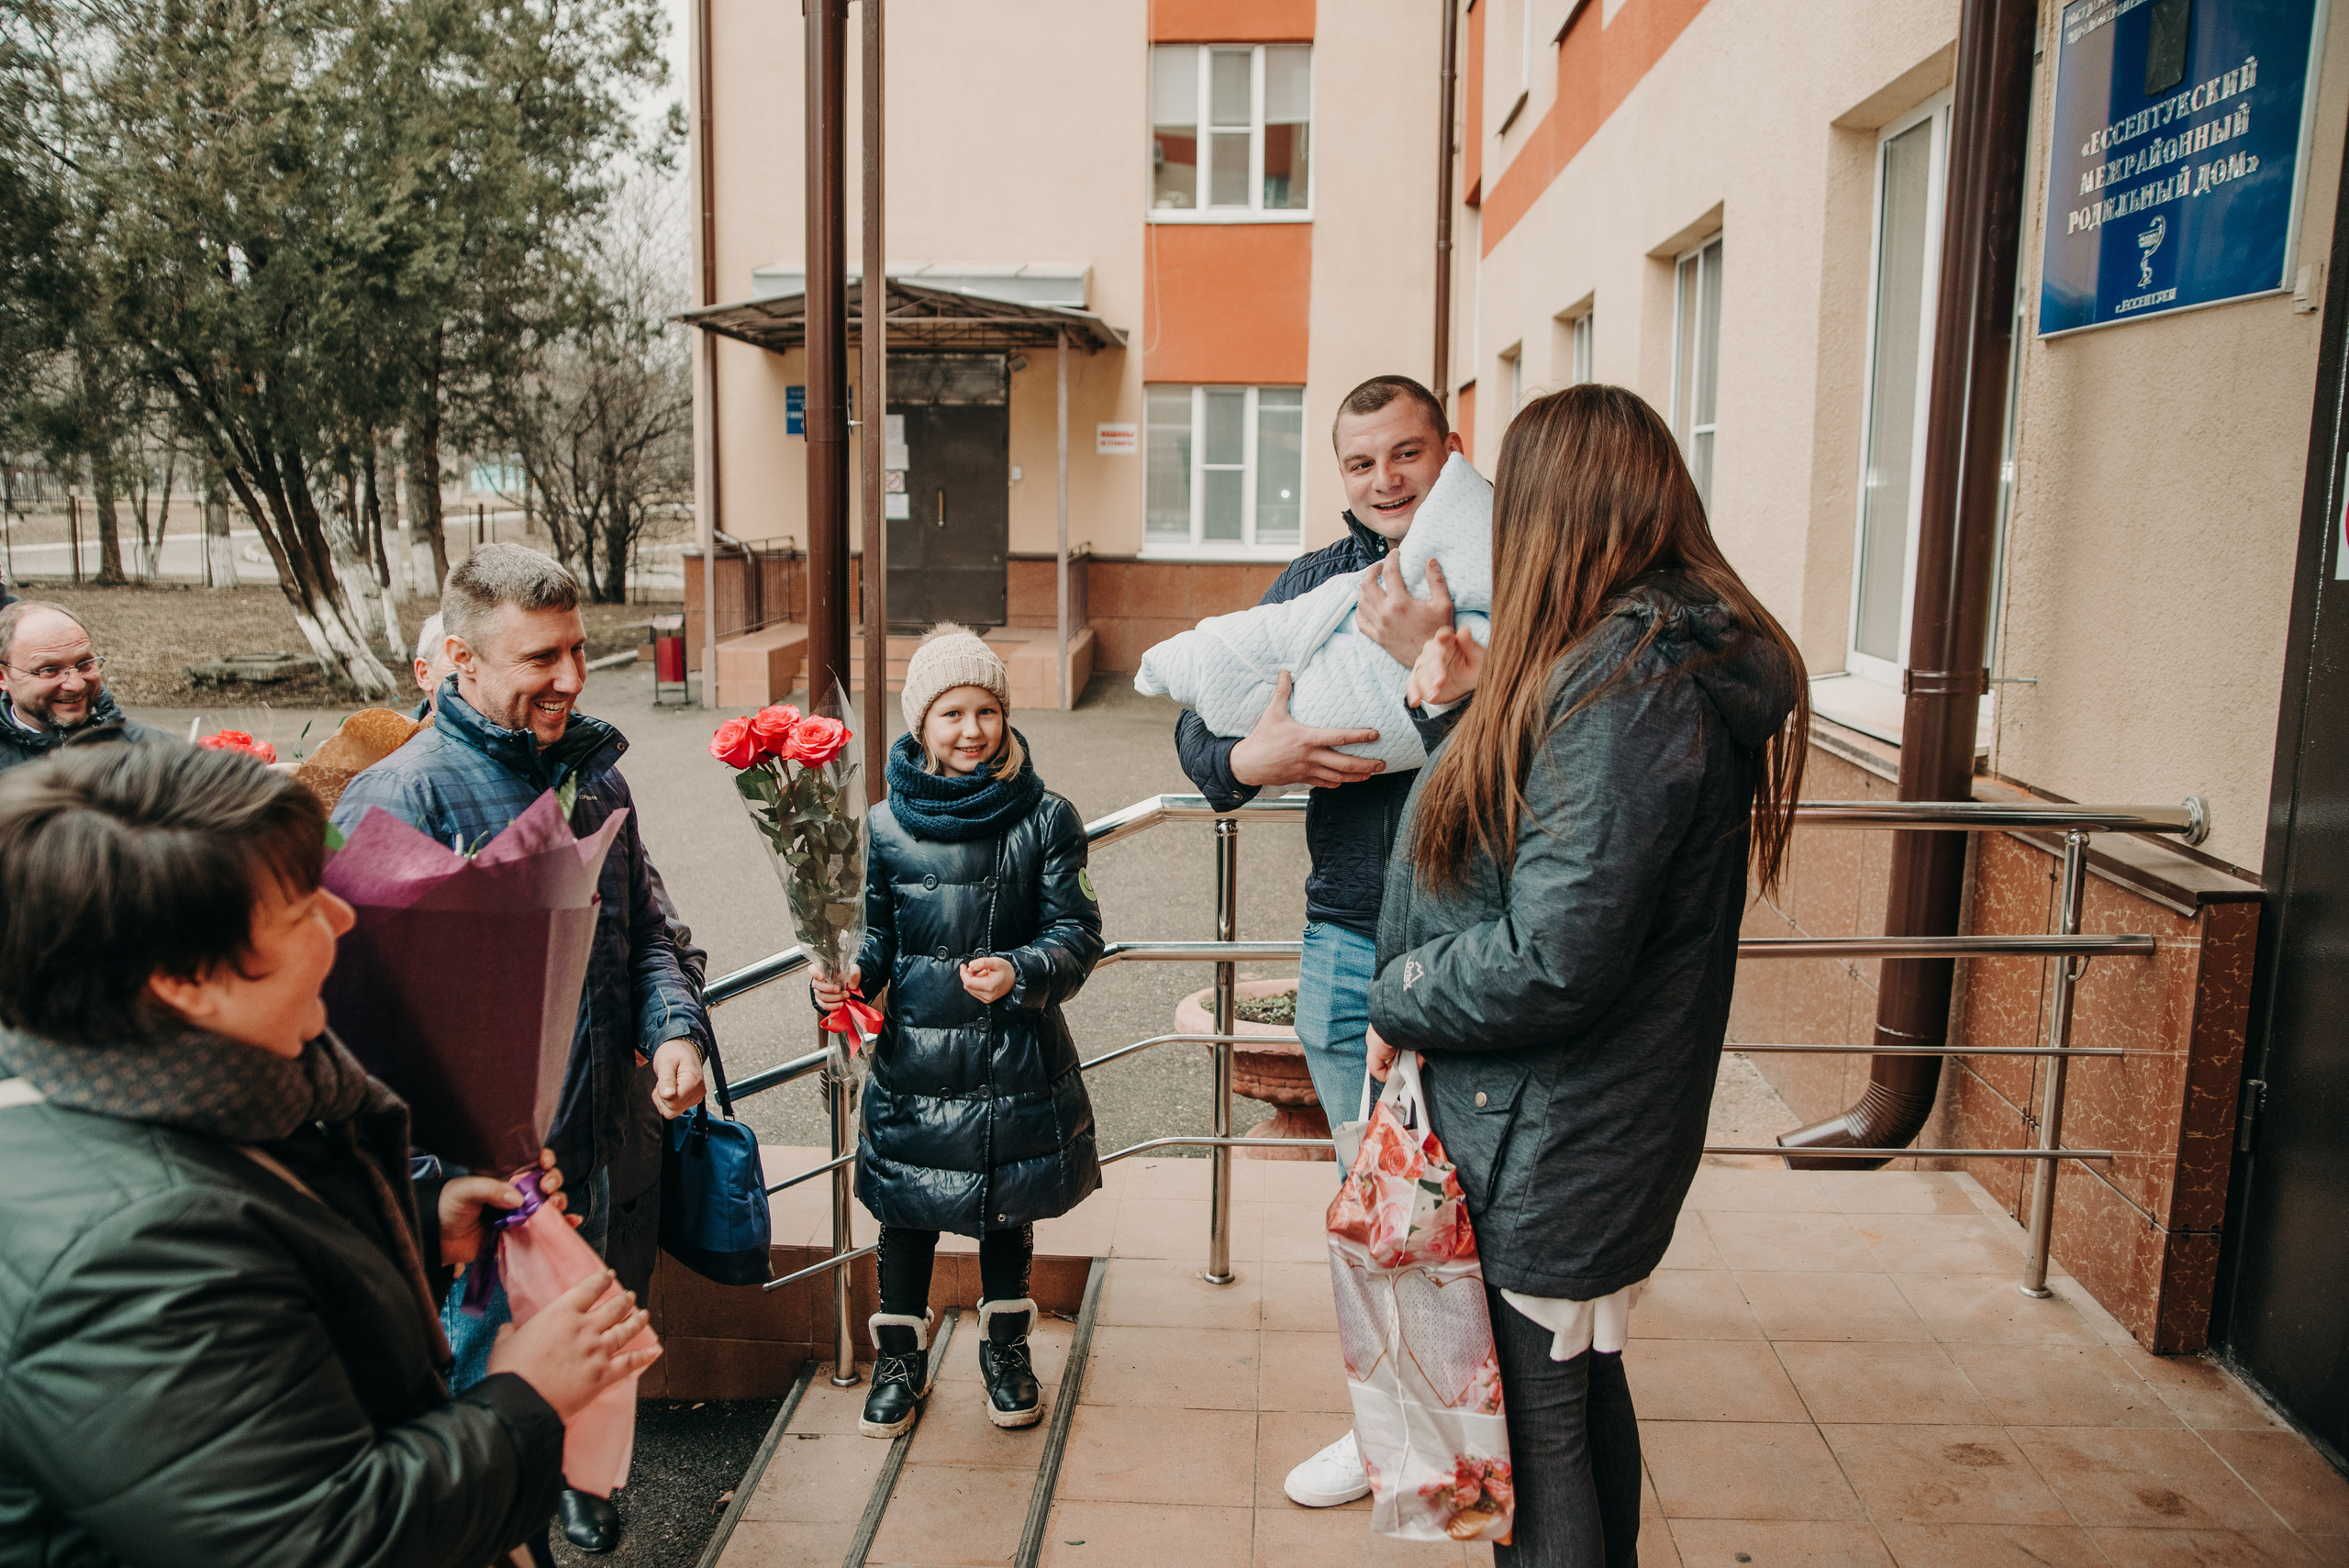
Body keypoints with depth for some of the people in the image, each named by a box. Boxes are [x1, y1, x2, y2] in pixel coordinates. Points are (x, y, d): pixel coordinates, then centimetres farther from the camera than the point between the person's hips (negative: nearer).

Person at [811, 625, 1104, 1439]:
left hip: (1016, 1057, 0)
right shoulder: (886, 824, -4)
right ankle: (900, 1357, 36)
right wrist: (847, 972, -14)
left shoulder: (1045, 820, -7)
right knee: (906, 1203, 13)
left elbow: (1076, 935, -8)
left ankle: (1006, 1347, 40)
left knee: (1007, 1200, 17)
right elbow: (874, 929, 6)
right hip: (914, 1055, 1)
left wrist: (1019, 972, -25)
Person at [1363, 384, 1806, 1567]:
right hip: (1610, 1123, 10)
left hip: (1546, 1151, -10)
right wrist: (1474, 713, 2)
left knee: (1535, 1426, 8)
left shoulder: (1626, 689, -25)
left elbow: (1553, 961, -28)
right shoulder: (1678, 660, 6)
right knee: (1584, 1384, 26)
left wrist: (1400, 1001, -13)